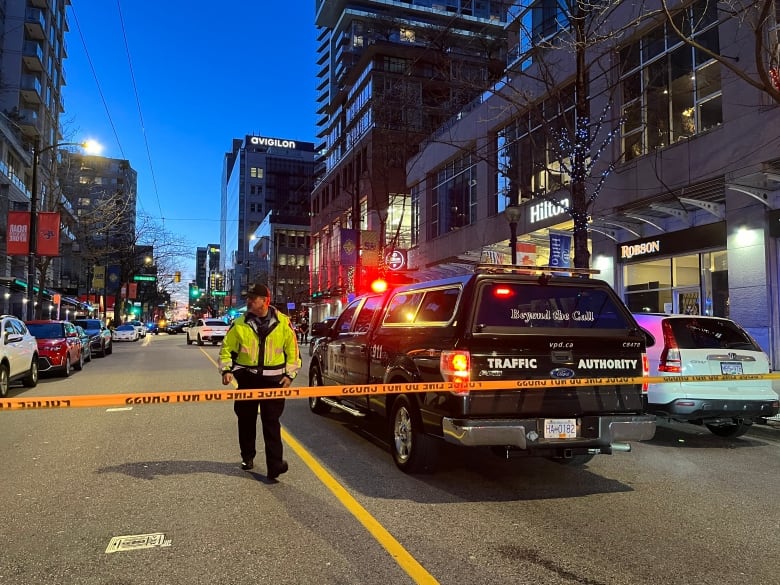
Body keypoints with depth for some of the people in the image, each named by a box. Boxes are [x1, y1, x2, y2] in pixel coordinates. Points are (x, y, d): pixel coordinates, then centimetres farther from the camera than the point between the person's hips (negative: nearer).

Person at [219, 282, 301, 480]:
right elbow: (227, 348, 9)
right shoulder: (240, 324, 1)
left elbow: (293, 350, 5)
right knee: (246, 420, 13)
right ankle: (247, 457, 32)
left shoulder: (283, 323, -1)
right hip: (247, 378, 2)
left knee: (272, 422, -5)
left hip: (274, 380, -2)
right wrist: (227, 370, -3)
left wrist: (290, 374, 0)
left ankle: (274, 464, -5)